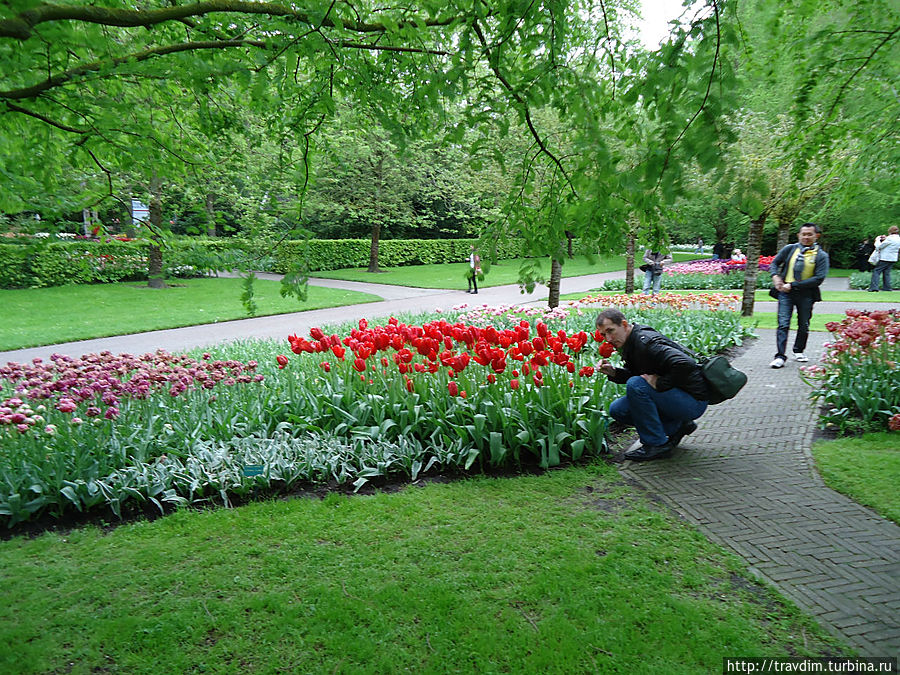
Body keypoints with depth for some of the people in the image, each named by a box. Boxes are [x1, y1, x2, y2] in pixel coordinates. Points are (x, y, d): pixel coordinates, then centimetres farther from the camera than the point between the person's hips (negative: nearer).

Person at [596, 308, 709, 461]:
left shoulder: (645, 342, -25)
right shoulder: (629, 343, 5)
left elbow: (686, 364, -36)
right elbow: (633, 374, 15)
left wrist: (660, 383, -24)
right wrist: (613, 372, -3)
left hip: (694, 400, -9)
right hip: (673, 396, 9)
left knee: (635, 385, -28)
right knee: (617, 410, 3)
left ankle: (657, 444, -12)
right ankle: (676, 427, 11)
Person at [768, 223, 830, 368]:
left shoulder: (821, 256, 1)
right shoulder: (790, 249, 6)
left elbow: (819, 278, -9)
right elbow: (774, 263, 17)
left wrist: (793, 285, -16)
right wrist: (775, 276, -5)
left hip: (806, 295, 0)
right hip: (786, 292, 0)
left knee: (804, 325, 13)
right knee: (783, 324, -10)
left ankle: (799, 351, 34)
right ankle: (780, 356, -11)